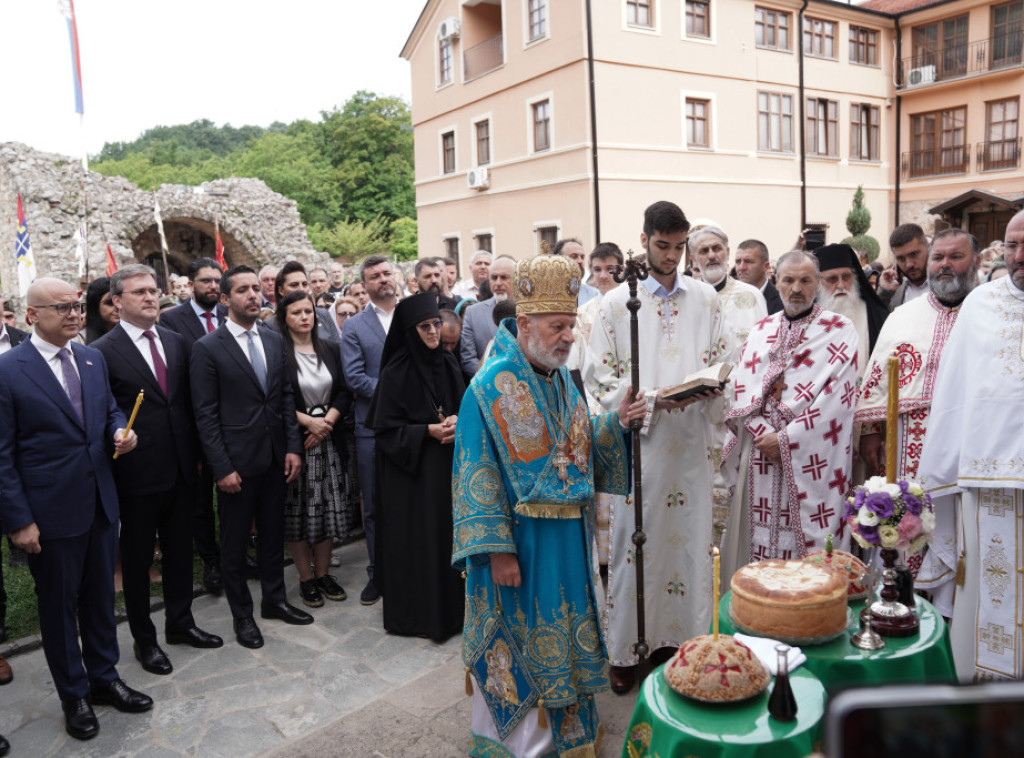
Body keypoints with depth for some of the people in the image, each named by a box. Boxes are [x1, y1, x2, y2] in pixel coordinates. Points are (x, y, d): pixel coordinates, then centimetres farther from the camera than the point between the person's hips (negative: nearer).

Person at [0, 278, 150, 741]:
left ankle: (104, 678, 36)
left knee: (100, 596, 18)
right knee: (58, 605, 12)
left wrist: (121, 431, -6)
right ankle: (74, 695, 30)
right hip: (51, 512, -5)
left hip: (101, 504, 5)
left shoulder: (92, 359, 5)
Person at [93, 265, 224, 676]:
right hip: (137, 473, -5)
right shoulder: (102, 352, -11)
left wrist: (195, 453, 8)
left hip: (181, 469, 5)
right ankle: (144, 638, 29)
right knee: (137, 559, 12)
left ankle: (180, 622, 37)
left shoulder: (176, 342, 6)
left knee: (180, 551, 19)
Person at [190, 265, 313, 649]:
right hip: (237, 462, -5)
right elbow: (205, 414, -11)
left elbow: (285, 396, 9)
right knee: (234, 542, 10)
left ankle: (274, 599, 35)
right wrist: (222, 468, -14)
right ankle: (242, 614, 26)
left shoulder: (274, 340, 6)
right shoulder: (208, 348, -10)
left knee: (273, 532, 18)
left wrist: (293, 447, 2)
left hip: (275, 458, 5)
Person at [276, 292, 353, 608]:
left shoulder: (330, 350, 9)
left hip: (328, 440, 4)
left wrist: (327, 421, -8)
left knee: (328, 508, 7)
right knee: (298, 512, 3)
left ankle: (323, 573, 21)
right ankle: (306, 578, 17)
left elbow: (344, 392, 6)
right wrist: (309, 421, -15)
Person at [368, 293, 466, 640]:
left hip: (446, 464, 5)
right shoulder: (396, 372, -11)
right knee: (414, 537, 0)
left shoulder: (448, 363, 6)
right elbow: (386, 427, -10)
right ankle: (413, 611, 16)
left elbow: (464, 404, 14)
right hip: (409, 468, -5)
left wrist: (457, 421, -8)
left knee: (446, 530, 8)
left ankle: (448, 606, 23)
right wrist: (427, 432, -18)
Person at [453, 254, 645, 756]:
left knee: (564, 635, 18)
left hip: (568, 537, 7)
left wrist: (617, 422, -6)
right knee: (517, 641, 7)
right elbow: (478, 474, -17)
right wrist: (496, 548, -20)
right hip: (519, 541, -7)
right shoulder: (491, 386, -14)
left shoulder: (562, 381, 8)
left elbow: (584, 449, 12)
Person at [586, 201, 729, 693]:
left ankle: (683, 635, 23)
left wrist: (706, 388, -10)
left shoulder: (705, 299, 10)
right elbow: (600, 376, -2)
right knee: (634, 541, 2)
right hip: (638, 439, -3)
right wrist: (651, 399, -16)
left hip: (690, 440, 3)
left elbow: (721, 361, 13)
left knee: (690, 537, 7)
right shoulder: (616, 303, 1)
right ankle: (625, 649, 15)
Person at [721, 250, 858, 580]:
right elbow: (741, 386, 7)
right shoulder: (761, 331, 14)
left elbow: (838, 394, -9)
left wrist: (786, 438, -13)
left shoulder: (839, 330, 1)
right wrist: (761, 432, -9)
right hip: (760, 451, 4)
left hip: (811, 458, -3)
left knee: (809, 540, -2)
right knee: (759, 537, 6)